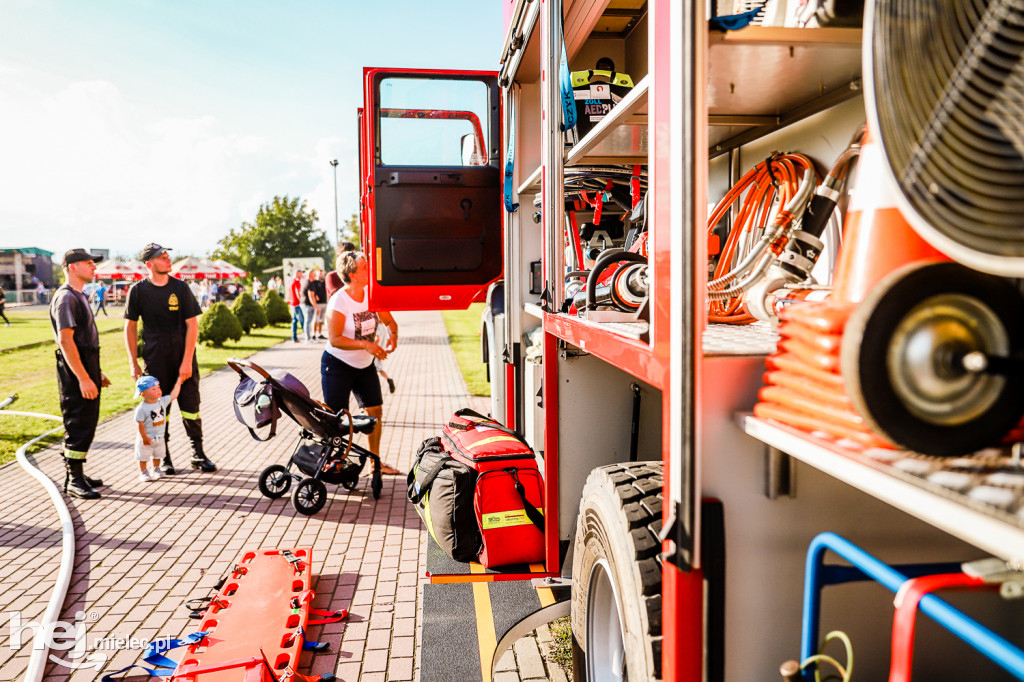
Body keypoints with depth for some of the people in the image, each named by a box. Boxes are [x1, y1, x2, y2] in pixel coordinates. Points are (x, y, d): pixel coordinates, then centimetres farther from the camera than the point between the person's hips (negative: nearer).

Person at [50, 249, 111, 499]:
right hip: (75, 370, -10)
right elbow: (66, 340, -21)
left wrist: (97, 373, 22)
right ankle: (74, 481, 4)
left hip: (87, 367, 10)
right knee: (79, 426, -5)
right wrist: (84, 378, -24)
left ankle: (77, 474, 25)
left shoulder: (79, 297, 17)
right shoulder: (65, 298, -14)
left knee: (86, 424, 15)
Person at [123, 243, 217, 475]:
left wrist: (187, 361, -9)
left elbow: (192, 324, -3)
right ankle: (163, 458, 17)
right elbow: (130, 326, 6)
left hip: (184, 357, 0)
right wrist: (133, 363, 1)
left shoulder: (180, 287, -1)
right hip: (155, 359, 0)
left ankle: (198, 454, 14)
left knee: (190, 406, 2)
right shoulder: (138, 290, 1)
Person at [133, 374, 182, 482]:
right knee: (143, 456, 7)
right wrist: (144, 437, -20)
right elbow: (139, 423, -20)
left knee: (157, 455, 19)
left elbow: (173, 395, 4)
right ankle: (143, 472, 21)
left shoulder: (162, 401, -4)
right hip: (146, 439, -6)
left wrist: (178, 381, 2)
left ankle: (155, 470, 36)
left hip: (159, 436, 6)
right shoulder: (141, 408, -22)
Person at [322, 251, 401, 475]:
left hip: (365, 365, 6)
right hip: (337, 365, -6)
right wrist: (365, 345, -34)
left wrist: (393, 335, -17)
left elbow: (389, 321, 6)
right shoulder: (339, 301, -20)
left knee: (375, 411, 7)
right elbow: (334, 339, -24)